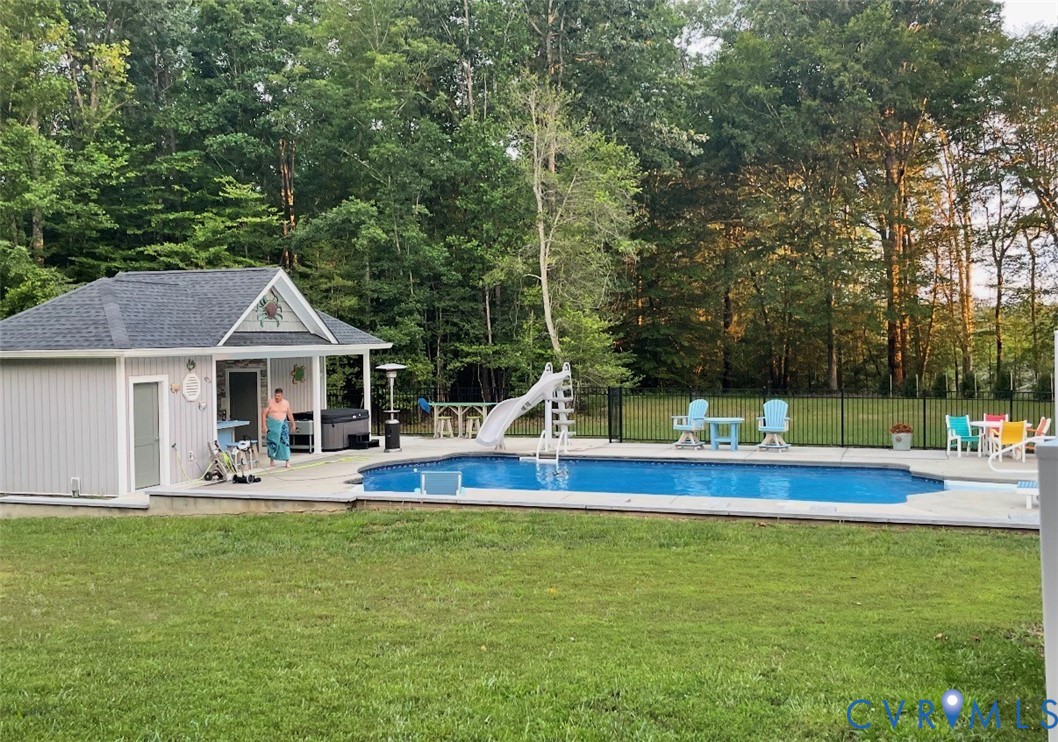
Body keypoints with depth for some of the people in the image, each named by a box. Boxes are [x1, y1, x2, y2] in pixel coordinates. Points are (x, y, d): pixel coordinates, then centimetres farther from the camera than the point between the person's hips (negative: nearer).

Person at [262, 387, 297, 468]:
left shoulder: (286, 403, 5)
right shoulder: (270, 402, -3)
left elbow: (290, 414, 14)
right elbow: (264, 413, -2)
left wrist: (293, 424, 16)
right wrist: (264, 424, -8)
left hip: (283, 424, 2)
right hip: (273, 424, -2)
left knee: (285, 442, -7)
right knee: (273, 442, -1)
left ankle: (287, 461, -6)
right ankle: (271, 460, 15)